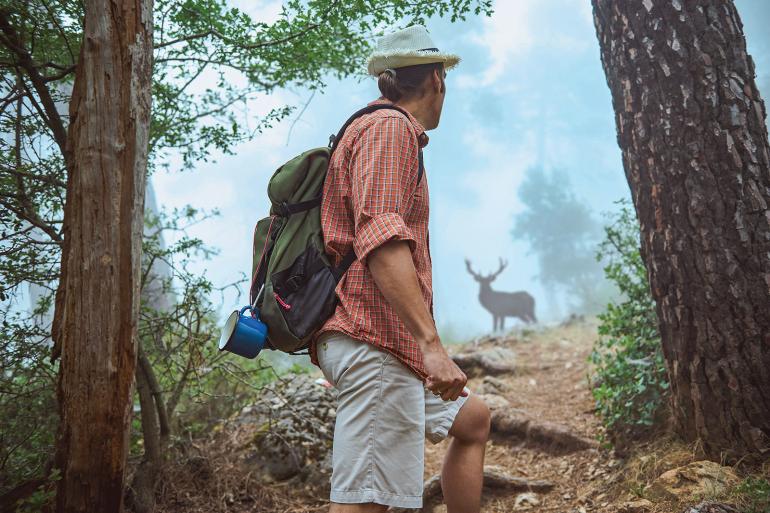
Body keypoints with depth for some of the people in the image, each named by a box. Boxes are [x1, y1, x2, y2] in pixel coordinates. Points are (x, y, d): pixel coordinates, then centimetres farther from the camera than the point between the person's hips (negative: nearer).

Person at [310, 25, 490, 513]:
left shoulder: (377, 130, 26)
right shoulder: (391, 129, -6)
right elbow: (381, 239, -22)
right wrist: (431, 343, -28)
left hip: (383, 344, 11)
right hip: (376, 340, -11)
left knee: (473, 419, 23)